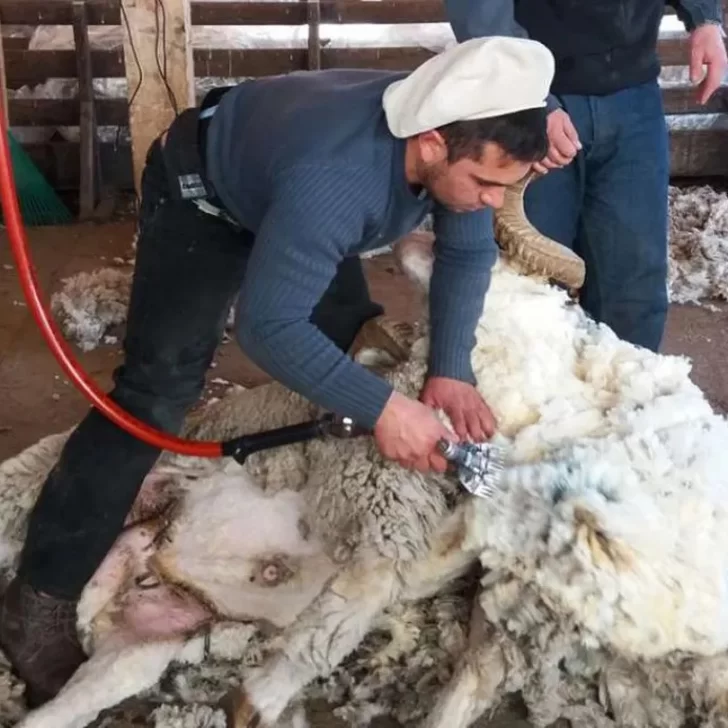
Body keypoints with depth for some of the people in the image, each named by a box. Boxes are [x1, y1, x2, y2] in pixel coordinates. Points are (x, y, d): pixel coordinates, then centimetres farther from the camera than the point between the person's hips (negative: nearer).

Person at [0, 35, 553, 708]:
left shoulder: (456, 133, -24)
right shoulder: (333, 179, -46)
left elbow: (467, 253, -11)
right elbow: (267, 325, -43)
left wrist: (450, 369, -24)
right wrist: (382, 408, -44)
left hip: (284, 195, 8)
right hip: (202, 193, -8)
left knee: (358, 351, 12)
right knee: (159, 389, -17)